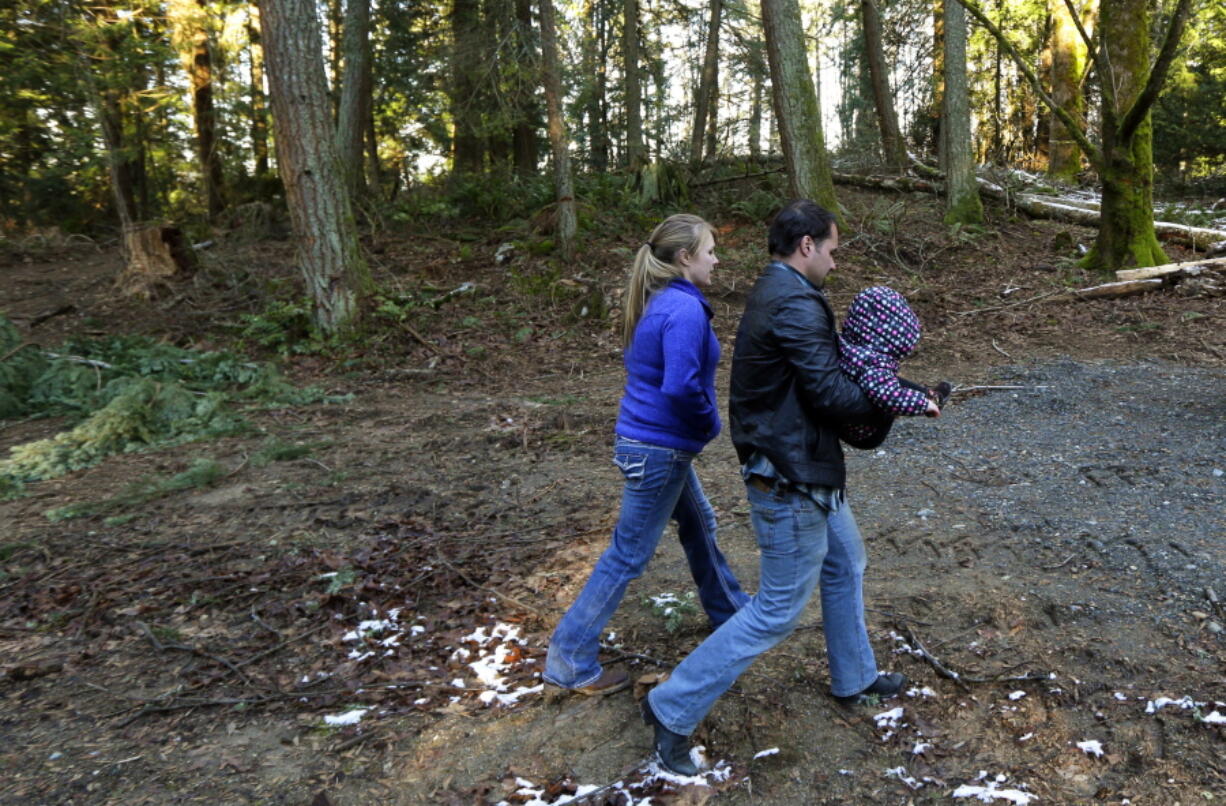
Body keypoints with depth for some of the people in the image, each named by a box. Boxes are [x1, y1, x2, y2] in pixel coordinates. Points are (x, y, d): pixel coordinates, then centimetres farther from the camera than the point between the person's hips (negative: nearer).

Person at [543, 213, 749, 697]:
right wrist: (709, 423, -11)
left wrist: (700, 423, 11)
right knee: (627, 556, 0)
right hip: (658, 450, -10)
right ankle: (570, 660, 11)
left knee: (699, 524, 26)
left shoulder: (658, 302, 7)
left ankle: (730, 612, 48)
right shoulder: (685, 309, -22)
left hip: (654, 441, 10)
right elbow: (681, 386, -31)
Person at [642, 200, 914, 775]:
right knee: (778, 610, 0)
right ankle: (674, 708, 8)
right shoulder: (796, 305, -23)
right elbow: (831, 395, -23)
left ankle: (854, 679, 46)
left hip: (804, 471, 11)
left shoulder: (772, 293, 11)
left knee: (845, 565, 26)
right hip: (789, 481, -11)